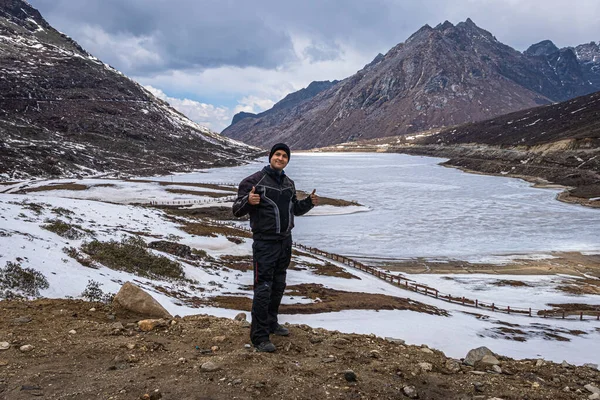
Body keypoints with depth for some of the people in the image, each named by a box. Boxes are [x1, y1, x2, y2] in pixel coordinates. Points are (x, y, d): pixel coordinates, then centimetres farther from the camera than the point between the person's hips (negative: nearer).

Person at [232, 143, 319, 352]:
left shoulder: (289, 183, 12)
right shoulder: (254, 181, -11)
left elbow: (295, 208, 24)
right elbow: (237, 210, -12)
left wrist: (309, 202, 5)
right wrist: (248, 201, -33)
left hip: (285, 242, 7)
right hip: (265, 243, -7)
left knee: (278, 286, 17)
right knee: (263, 289, -7)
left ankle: (271, 323, 34)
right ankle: (259, 336, 0)